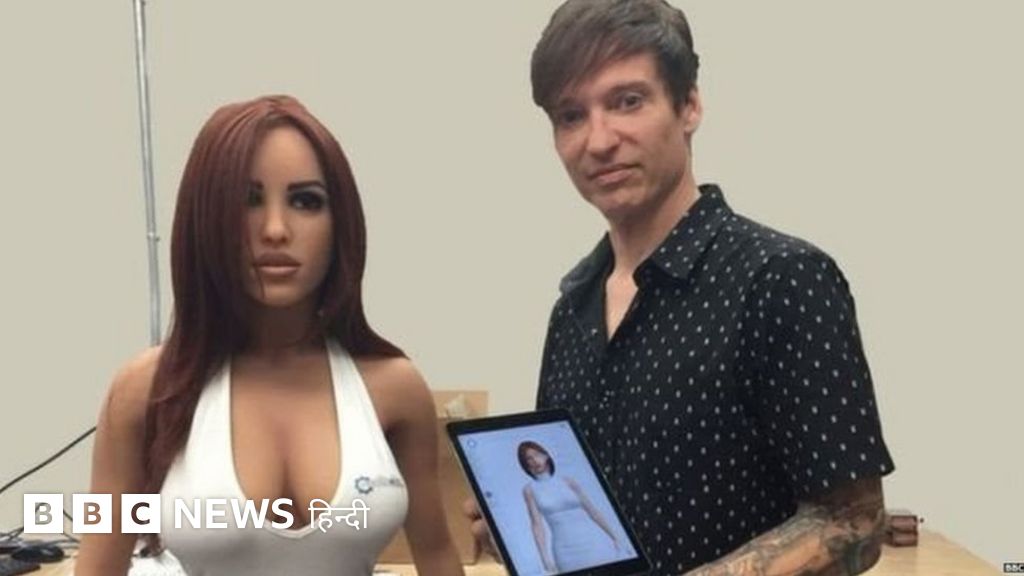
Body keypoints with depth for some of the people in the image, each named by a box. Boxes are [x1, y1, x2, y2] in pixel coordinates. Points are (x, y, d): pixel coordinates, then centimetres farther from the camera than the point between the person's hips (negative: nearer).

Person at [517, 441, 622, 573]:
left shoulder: (567, 481, 7)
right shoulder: (529, 490, 4)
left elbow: (592, 511, 10)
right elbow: (536, 524, -2)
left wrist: (614, 537, 10)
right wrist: (545, 557, -12)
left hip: (593, 542, 1)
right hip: (567, 550, -1)